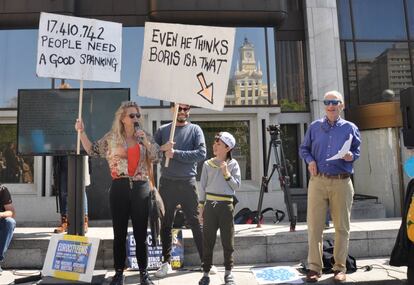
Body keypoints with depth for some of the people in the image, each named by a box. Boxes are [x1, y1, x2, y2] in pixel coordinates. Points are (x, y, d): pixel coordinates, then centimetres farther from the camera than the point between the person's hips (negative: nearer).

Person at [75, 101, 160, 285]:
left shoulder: (145, 136, 5)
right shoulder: (111, 137, 4)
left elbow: (157, 157, 0)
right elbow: (92, 150, 7)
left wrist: (146, 141, -11)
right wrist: (81, 132, 0)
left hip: (140, 188, 0)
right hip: (119, 188, 0)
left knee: (141, 233, 6)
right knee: (119, 233, 8)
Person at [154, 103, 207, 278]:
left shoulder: (195, 129, 3)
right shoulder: (163, 130, 8)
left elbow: (202, 153, -10)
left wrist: (175, 153, -14)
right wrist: (162, 148, -14)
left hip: (187, 183, -2)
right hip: (167, 183, 2)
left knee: (195, 223, 5)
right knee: (166, 224, 8)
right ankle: (167, 262, 20)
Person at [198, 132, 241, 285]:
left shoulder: (233, 164, 1)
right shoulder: (207, 164, 4)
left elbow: (237, 186, -2)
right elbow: (202, 186, 7)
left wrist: (226, 173, -13)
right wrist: (201, 206, 4)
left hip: (226, 205, -1)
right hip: (210, 204, 1)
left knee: (228, 241, 7)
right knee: (207, 241, 5)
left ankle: (228, 272, 22)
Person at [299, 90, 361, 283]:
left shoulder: (350, 128, 9)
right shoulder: (314, 127, 11)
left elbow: (357, 151, 14)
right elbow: (304, 149, 17)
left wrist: (351, 156, -9)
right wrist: (310, 160, -3)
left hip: (342, 182, 0)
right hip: (318, 181, 0)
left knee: (342, 227, 6)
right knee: (314, 226, -1)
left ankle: (340, 267, 19)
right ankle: (314, 267, 9)